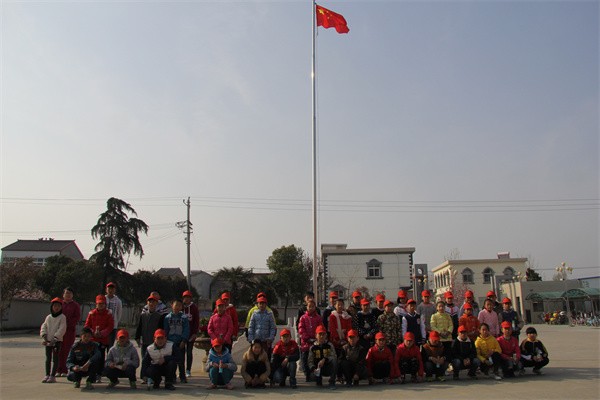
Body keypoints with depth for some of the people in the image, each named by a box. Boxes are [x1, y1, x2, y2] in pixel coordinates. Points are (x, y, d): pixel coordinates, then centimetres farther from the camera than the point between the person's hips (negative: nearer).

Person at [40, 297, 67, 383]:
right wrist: (44, 338, -7)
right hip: (48, 341, 5)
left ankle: (53, 376, 1)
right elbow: (43, 327, 7)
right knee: (48, 358, 10)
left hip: (57, 341, -5)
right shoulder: (48, 317, 9)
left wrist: (54, 339, -19)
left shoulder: (62, 317, -6)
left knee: (55, 358, -2)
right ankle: (47, 375, 17)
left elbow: (62, 329, -13)